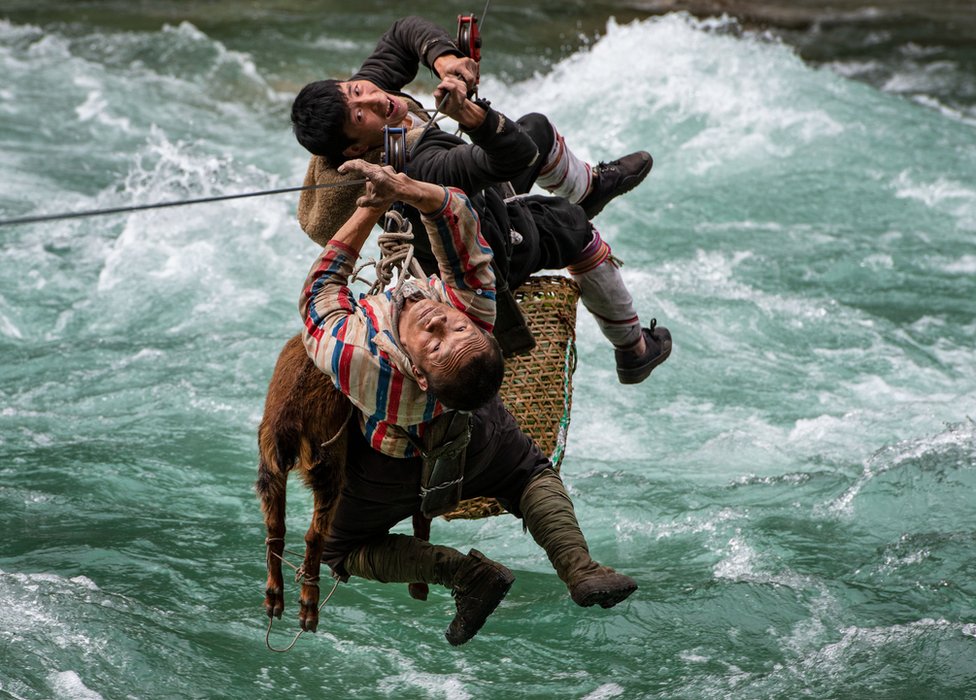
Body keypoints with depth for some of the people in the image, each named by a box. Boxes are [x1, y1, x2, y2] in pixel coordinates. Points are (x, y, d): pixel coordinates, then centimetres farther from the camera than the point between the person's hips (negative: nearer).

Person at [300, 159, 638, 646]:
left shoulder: (358, 363, -50)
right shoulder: (474, 311, -42)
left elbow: (320, 290, -31)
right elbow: (457, 212, -36)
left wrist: (371, 207, -30)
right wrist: (407, 190, -55)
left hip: (391, 473, -3)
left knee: (341, 553, 21)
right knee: (532, 474, 30)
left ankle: (468, 573, 2)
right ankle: (579, 569, 2)